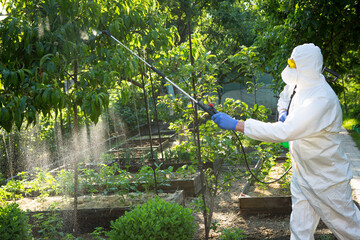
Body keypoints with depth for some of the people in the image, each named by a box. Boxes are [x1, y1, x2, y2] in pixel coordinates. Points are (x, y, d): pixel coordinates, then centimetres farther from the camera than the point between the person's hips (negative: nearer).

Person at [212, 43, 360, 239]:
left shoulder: (321, 99, -32)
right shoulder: (297, 85, -2)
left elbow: (283, 132, -40)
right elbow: (284, 97, 24)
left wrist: (236, 124, -38)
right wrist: (283, 112, -1)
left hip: (327, 179, -8)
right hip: (302, 175, 8)